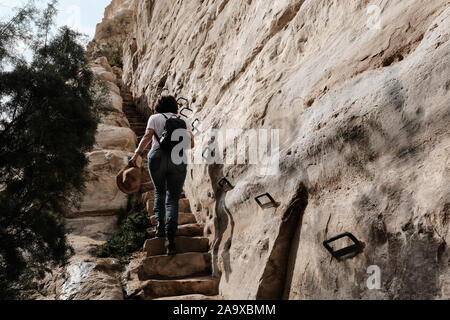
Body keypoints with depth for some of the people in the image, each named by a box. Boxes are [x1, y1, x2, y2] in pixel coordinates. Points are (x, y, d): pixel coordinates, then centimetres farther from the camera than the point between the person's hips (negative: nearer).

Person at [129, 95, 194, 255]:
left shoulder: (155, 118, 15)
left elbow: (147, 136, -3)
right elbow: (191, 143, 12)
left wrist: (136, 155, -8)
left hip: (157, 157, 0)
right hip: (178, 161, 1)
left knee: (159, 192, 24)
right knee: (173, 200, 1)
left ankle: (160, 223, 6)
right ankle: (170, 239, -14)